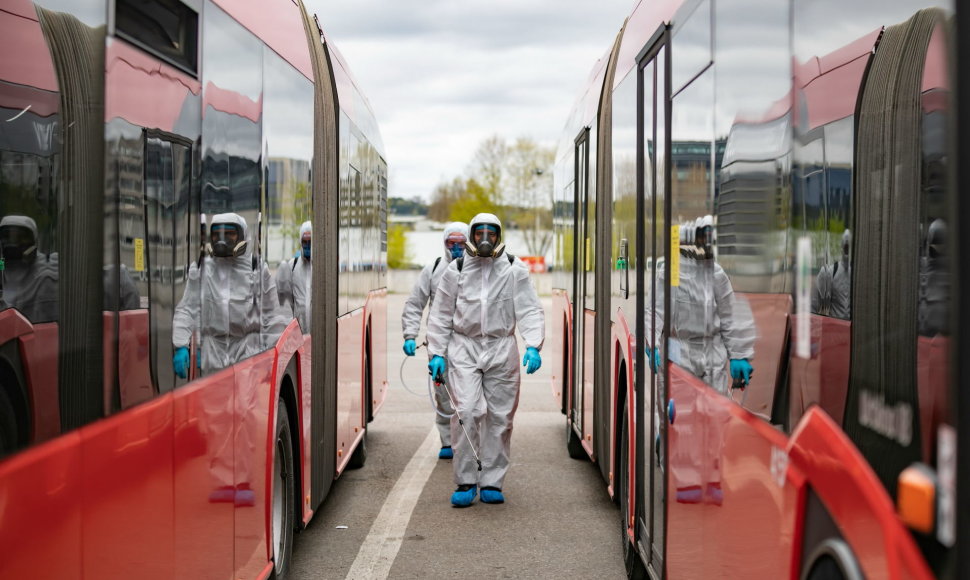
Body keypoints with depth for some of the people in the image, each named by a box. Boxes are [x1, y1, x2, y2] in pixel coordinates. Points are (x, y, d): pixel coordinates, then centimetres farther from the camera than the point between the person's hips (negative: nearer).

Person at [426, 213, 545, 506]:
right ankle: (465, 482, -4)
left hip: (502, 350, 1)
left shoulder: (514, 270, 2)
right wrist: (437, 353, 5)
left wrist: (533, 346, -14)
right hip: (463, 349, -1)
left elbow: (530, 311, 0)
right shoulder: (456, 270, 5)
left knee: (500, 416, 3)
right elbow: (441, 315, 11)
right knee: (466, 412, -13)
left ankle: (492, 483, 13)